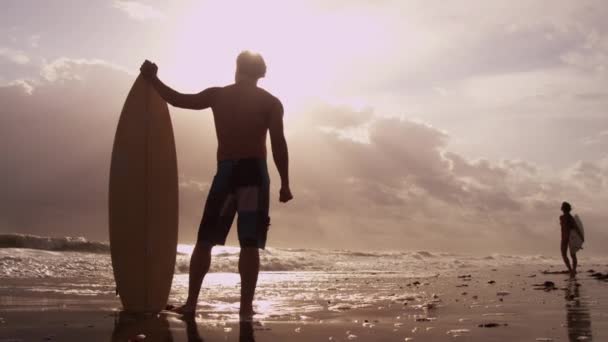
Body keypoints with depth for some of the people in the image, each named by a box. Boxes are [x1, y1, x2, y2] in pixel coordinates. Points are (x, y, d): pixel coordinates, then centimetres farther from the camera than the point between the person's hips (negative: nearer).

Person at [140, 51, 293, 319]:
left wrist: (153, 79, 30)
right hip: (254, 172, -2)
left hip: (226, 172, 2)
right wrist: (285, 183, -2)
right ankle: (246, 306, -8)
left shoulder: (216, 95, 11)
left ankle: (191, 302, 8)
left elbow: (177, 99, 15)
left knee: (205, 240, 10)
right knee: (249, 244, -3)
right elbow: (278, 144, -4)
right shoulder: (271, 102, 5)